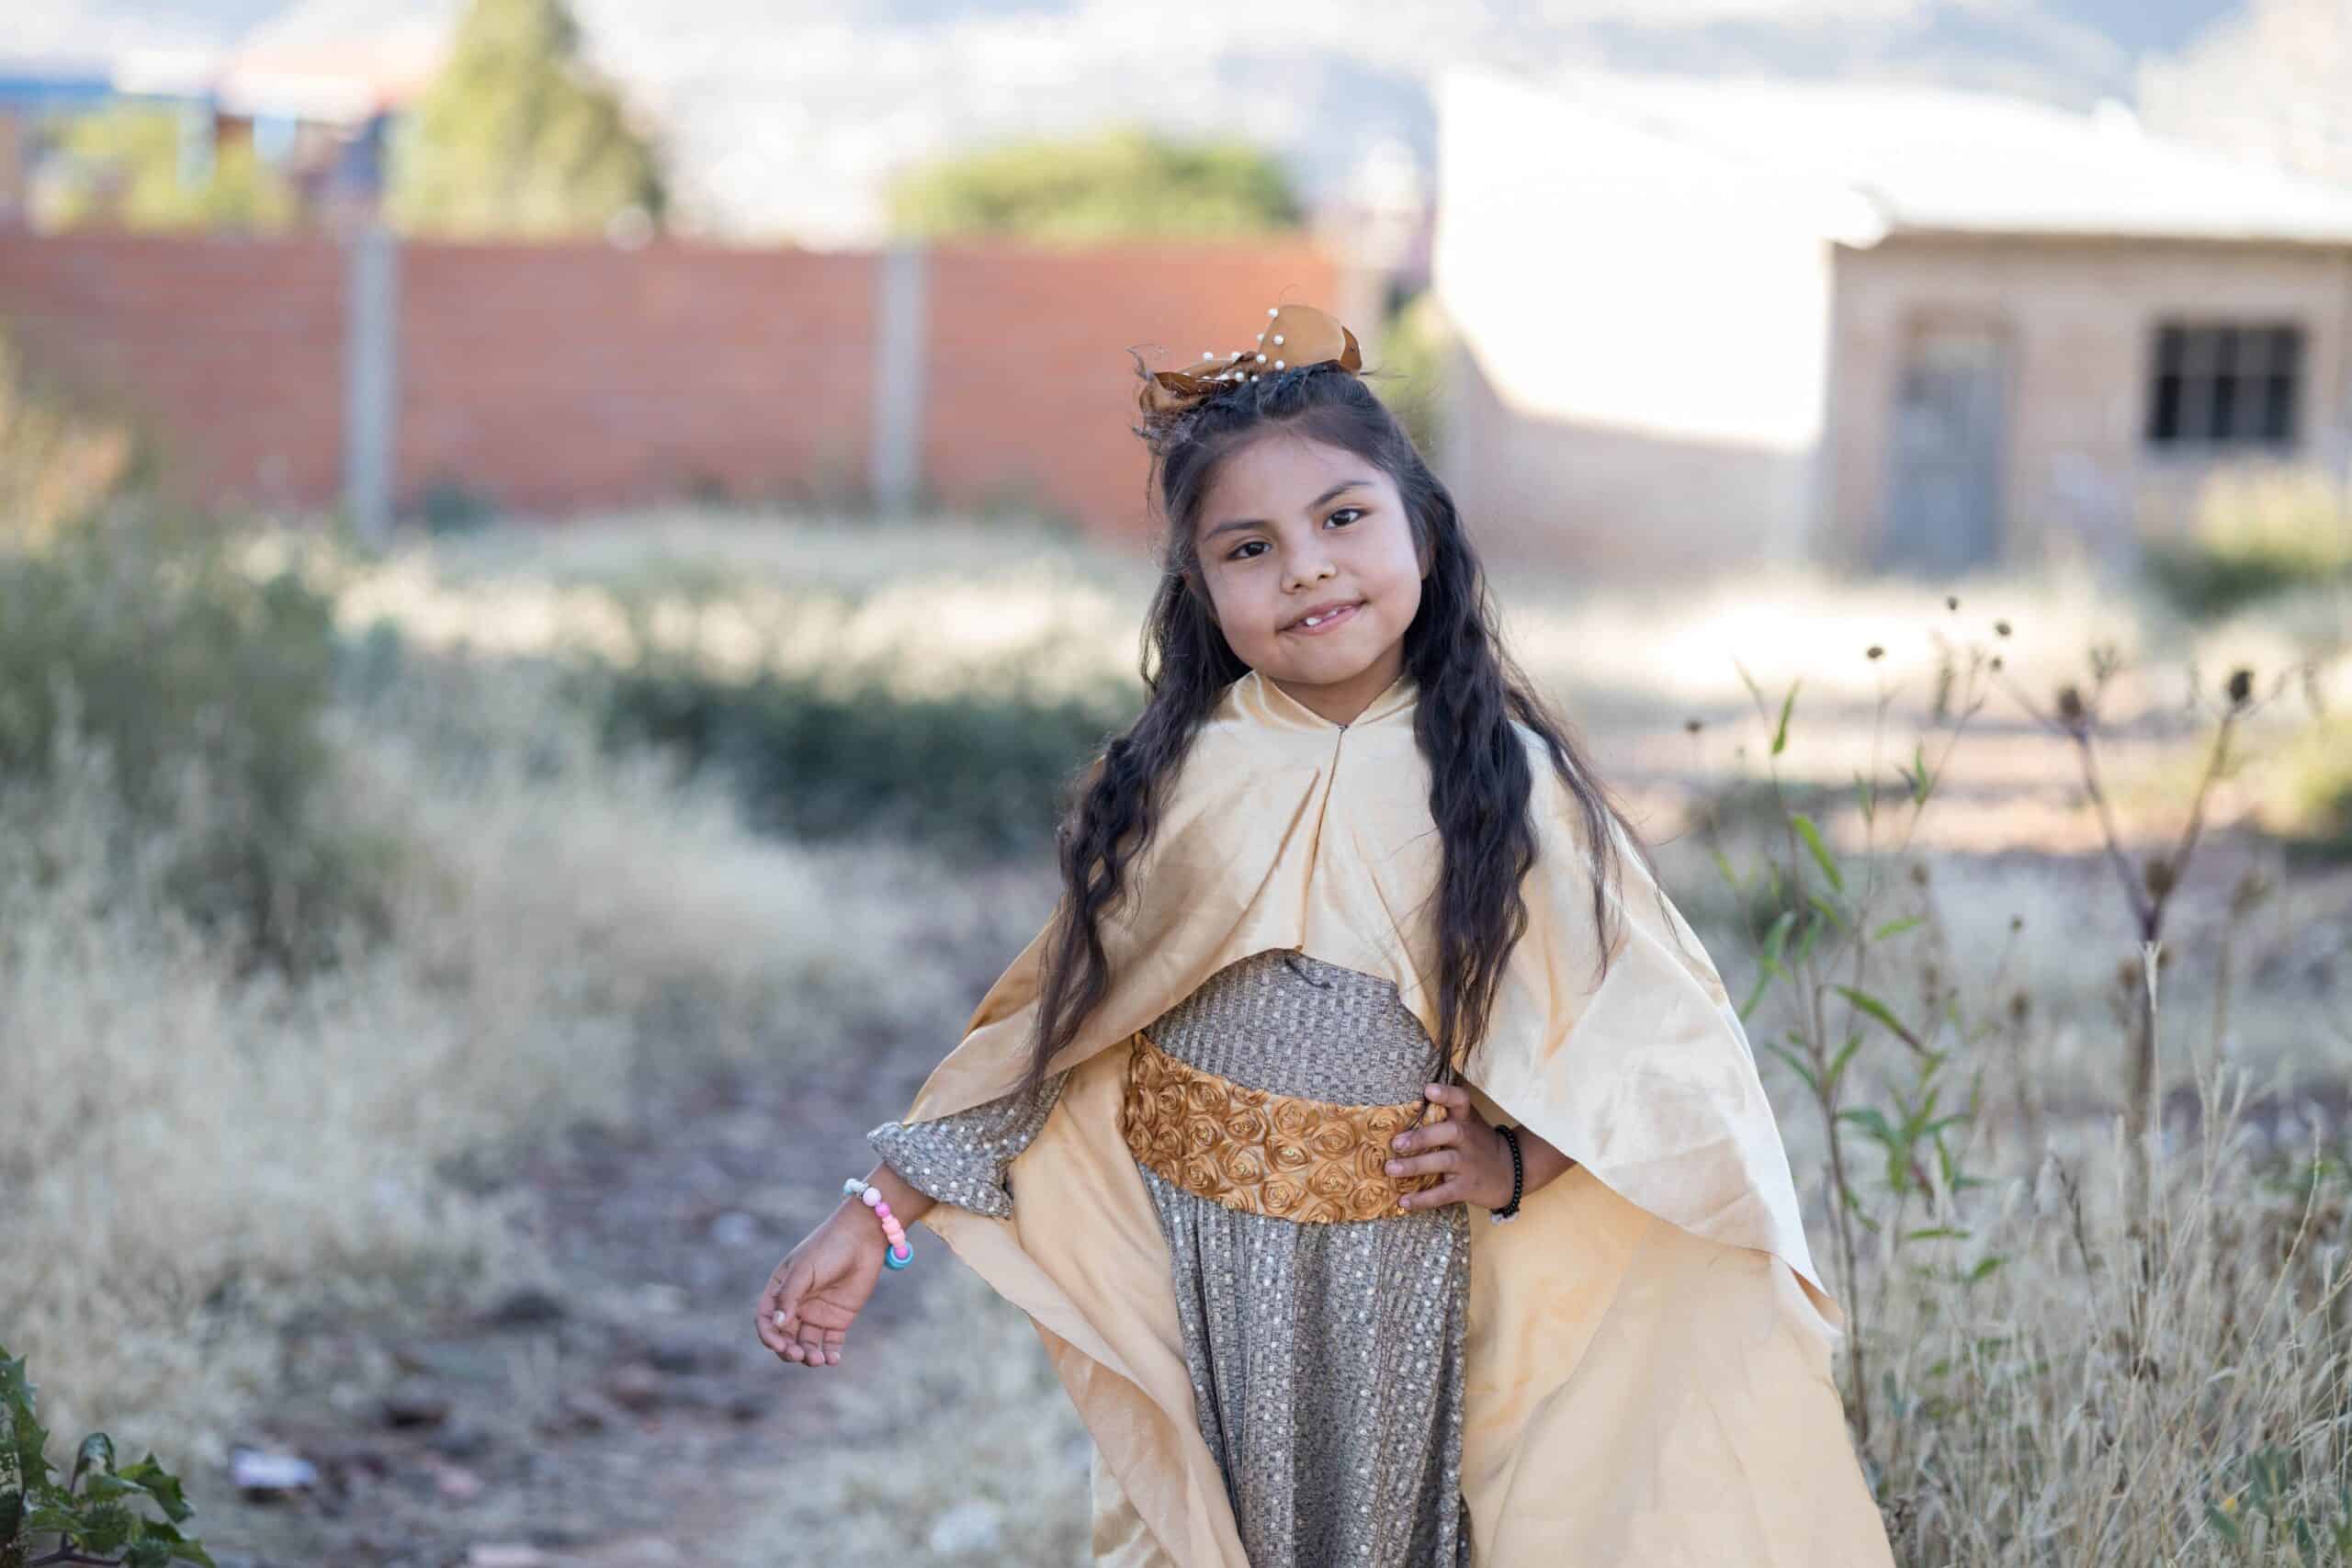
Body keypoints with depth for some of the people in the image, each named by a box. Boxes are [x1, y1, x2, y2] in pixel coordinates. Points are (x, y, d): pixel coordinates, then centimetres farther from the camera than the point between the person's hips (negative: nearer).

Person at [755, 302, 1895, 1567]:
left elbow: (1650, 1019, -6)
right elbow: (1047, 1029, 2)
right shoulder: (1177, 792, -4)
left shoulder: (1505, 786, -6)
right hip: (1200, 1287, 1)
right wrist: (877, 1215, 0)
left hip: (1422, 1293, 0)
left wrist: (1518, 1159, -20)